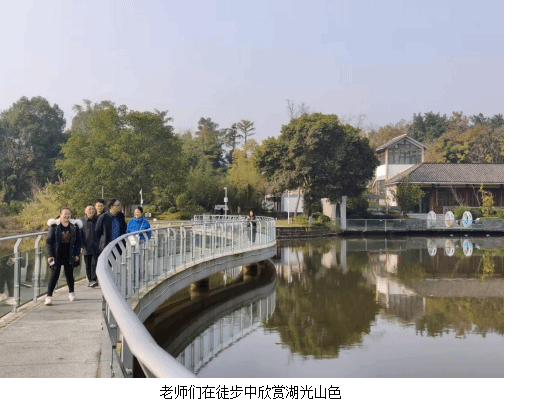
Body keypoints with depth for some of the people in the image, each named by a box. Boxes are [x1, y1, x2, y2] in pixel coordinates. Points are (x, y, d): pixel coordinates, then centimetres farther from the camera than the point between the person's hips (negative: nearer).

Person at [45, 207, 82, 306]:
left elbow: (78, 241, 7)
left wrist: (77, 254, 1)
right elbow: (49, 241, -4)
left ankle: (71, 293, 31)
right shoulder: (54, 226, -4)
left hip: (69, 255, 2)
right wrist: (50, 255, -10)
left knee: (69, 274, 11)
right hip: (57, 255, -2)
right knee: (55, 275, -5)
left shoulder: (74, 226, 3)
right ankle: (49, 296, -3)